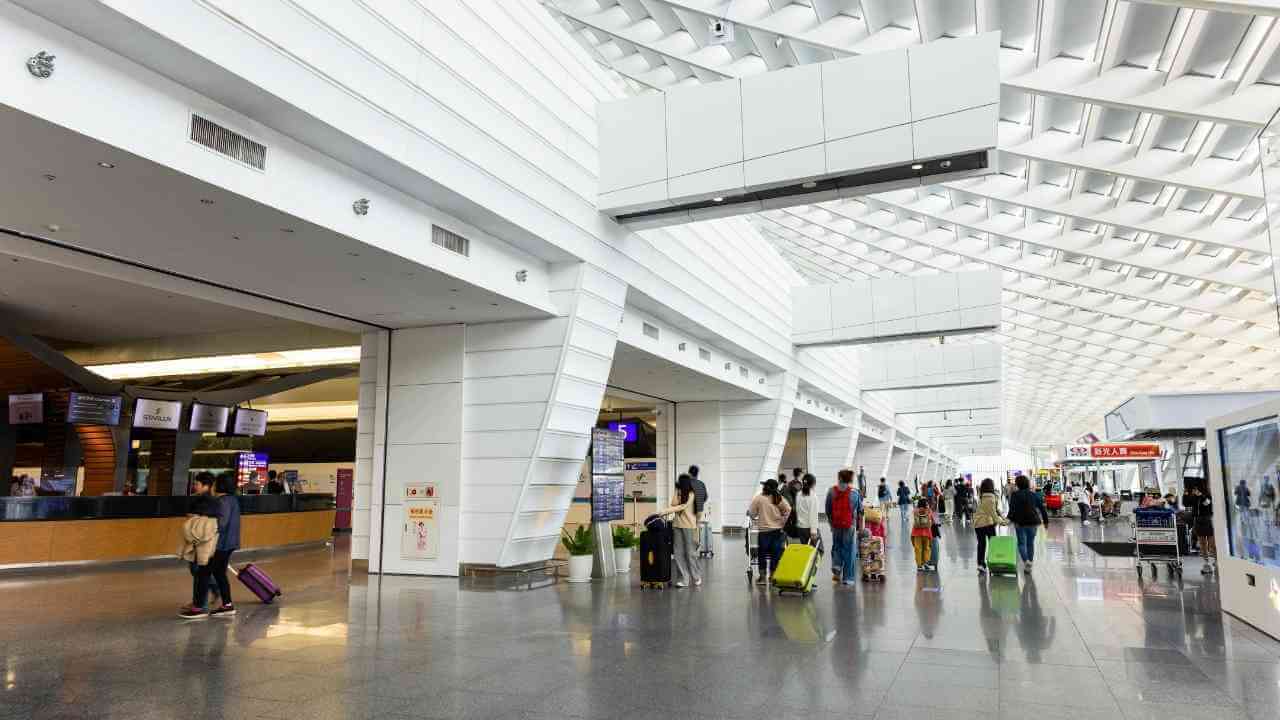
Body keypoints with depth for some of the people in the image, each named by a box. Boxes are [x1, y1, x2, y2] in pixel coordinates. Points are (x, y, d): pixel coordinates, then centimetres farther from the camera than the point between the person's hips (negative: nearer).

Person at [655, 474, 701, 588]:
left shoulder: (690, 494, -8)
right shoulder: (679, 492, 11)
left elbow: (681, 507, -17)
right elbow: (674, 505, 0)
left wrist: (664, 511, -20)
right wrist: (677, 491, -7)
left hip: (689, 525, -6)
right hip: (677, 524, 6)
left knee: (690, 552, 1)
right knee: (678, 553, 0)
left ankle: (696, 577, 17)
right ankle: (683, 579, 5)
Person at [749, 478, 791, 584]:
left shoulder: (758, 498, -8)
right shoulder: (779, 498, -1)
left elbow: (752, 514, -5)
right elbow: (788, 510, -6)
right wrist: (783, 521, 5)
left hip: (764, 530, -2)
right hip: (777, 529, 2)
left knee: (762, 553, 9)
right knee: (776, 554, 10)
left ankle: (763, 576, 13)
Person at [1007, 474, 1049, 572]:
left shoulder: (1015, 495, -5)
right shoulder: (1034, 494, 6)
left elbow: (1012, 509, -13)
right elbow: (1042, 508, 8)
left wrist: (1010, 518, -8)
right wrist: (1046, 520, 13)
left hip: (1020, 522, -3)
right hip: (1033, 522, 3)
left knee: (1021, 543, 5)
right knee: (1031, 543, 14)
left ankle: (1026, 561, -16)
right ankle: (1030, 562, 17)